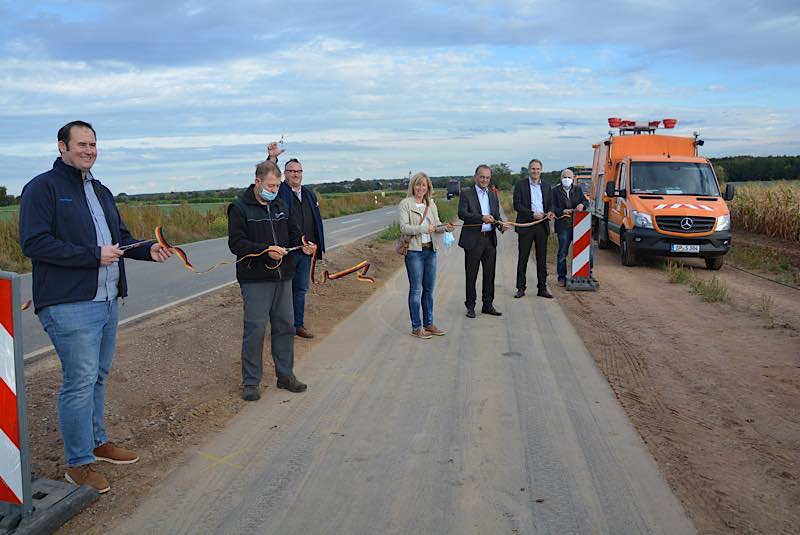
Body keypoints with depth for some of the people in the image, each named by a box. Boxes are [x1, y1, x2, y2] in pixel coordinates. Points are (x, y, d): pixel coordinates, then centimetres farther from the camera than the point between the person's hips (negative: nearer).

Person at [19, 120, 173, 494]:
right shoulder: (43, 187, -7)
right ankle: (79, 463, 9)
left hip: (107, 301, 8)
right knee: (80, 381, -5)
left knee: (97, 377, 18)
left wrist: (149, 250, 3)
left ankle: (96, 441, 34)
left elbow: (121, 237, 23)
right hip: (69, 305, -8)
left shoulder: (101, 191, 18)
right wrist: (94, 256, -19)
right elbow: (34, 242, -17)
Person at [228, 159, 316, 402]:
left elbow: (293, 233, 18)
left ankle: (285, 375, 24)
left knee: (285, 327, 11)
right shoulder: (239, 207, -6)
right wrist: (265, 250, -25)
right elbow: (236, 243, -13)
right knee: (255, 330, -3)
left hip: (283, 277, 6)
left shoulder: (281, 206, 13)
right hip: (255, 279, -6)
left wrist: (303, 245, -5)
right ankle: (250, 382, 10)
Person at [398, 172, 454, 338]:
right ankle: (416, 327, 9)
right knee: (416, 290, 0)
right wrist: (424, 228, -26)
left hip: (430, 250, 6)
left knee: (429, 289, 12)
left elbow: (437, 225, 10)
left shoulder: (431, 204, 11)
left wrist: (445, 227, -12)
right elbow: (404, 228, -15)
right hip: (414, 251, -6)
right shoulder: (405, 204, -6)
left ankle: (428, 324, 22)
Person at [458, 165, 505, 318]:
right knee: (471, 275, 4)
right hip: (473, 239, -5)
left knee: (490, 274, 9)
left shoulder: (493, 194, 14)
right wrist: (481, 218, -27)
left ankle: (488, 305, 19)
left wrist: (501, 224, -7)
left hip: (490, 239, 5)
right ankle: (470, 306, 14)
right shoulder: (466, 193, -3)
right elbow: (462, 214, -15)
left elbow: (496, 215, 15)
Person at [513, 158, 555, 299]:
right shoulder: (520, 185, 1)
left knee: (542, 258, 7)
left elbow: (549, 205, 18)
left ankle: (542, 288, 14)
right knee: (523, 258, 2)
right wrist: (532, 214, -17)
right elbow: (517, 205, -7)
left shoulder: (546, 187, 14)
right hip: (526, 225, -3)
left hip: (542, 226, 4)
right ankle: (521, 288, 8)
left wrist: (549, 213, -5)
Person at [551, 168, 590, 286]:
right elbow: (553, 207, 0)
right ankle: (562, 277, 11)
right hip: (563, 226, -3)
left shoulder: (578, 189, 15)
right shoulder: (555, 191, 5)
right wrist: (562, 211, -17)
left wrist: (582, 205, -13)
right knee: (562, 253, 2)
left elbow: (586, 201, 10)